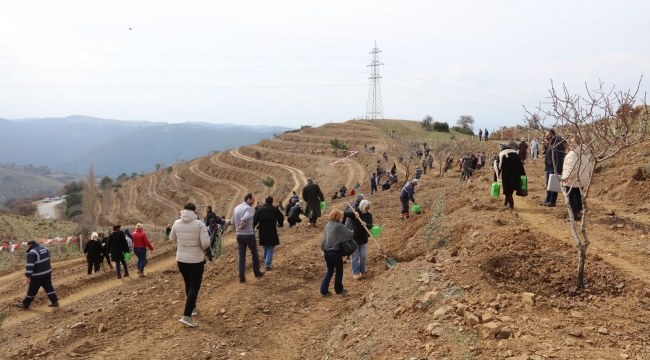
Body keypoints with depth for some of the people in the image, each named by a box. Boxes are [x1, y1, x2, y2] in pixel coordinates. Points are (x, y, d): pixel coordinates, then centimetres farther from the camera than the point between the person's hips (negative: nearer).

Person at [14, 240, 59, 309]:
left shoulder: (32, 253, -18)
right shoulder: (45, 248, 8)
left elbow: (30, 265, -25)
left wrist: (28, 276, -26)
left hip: (38, 275, -7)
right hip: (47, 272, 7)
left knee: (32, 290, 5)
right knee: (49, 287, 13)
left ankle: (25, 304, 18)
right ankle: (55, 302, 12)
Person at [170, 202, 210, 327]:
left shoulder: (177, 223, -4)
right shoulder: (199, 224, -17)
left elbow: (172, 239, 13)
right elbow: (206, 243, -20)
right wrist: (201, 248, 1)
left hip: (181, 260, 5)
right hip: (196, 260, -5)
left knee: (188, 285, 22)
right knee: (194, 287, 2)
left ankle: (192, 308, 40)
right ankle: (187, 316, -7)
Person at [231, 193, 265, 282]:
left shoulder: (236, 208, 8)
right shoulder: (248, 208, -17)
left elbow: (232, 222, 12)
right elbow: (245, 218, -37)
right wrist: (242, 226, -19)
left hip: (239, 235, 6)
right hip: (249, 235, -6)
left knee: (241, 256, 8)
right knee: (254, 253, 14)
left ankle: (241, 277, 7)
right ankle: (257, 272, 25)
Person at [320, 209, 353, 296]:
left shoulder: (327, 225, 9)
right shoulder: (339, 226, -11)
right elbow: (349, 235, -8)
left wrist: (323, 250, 22)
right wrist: (351, 232, 15)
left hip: (326, 251, 6)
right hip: (335, 252, -6)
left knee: (329, 271, 16)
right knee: (339, 271, 12)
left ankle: (324, 290, 9)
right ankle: (339, 290, 22)